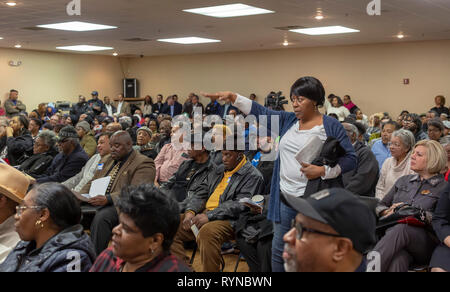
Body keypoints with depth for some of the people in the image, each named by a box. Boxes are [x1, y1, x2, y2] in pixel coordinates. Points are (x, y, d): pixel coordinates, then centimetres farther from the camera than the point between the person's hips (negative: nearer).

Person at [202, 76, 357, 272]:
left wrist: (323, 170, -19)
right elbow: (261, 113, 6)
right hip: (286, 197, 5)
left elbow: (350, 159, -6)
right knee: (279, 251, 12)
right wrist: (233, 98, -5)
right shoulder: (288, 120, 10)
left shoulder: (331, 126, -5)